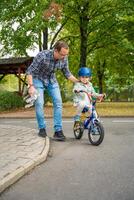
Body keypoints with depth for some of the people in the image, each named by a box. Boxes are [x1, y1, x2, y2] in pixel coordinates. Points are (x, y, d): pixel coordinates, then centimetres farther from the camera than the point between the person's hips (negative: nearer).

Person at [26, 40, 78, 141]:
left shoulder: (64, 58, -17)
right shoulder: (42, 56, -31)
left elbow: (67, 73, -1)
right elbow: (30, 71, -23)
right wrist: (31, 86, -30)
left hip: (52, 80, 4)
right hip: (38, 79, -3)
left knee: (58, 102, -10)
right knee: (39, 103, -13)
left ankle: (58, 131, -6)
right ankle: (42, 128, 6)